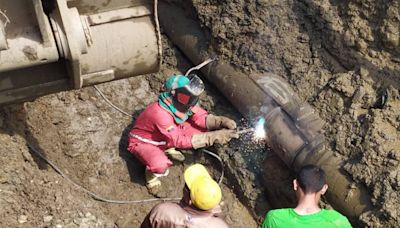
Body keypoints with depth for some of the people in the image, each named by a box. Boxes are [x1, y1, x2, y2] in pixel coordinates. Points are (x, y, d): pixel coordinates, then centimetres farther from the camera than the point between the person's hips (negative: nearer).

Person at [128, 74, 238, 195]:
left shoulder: (180, 103, -19)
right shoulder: (161, 113, -39)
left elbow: (201, 118, -9)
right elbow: (181, 141, -38)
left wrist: (221, 121, -30)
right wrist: (213, 137, -41)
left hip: (163, 138, 7)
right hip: (143, 142, -7)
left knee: (202, 129, -9)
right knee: (161, 165, -40)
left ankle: (168, 149, 10)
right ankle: (152, 172, -1)